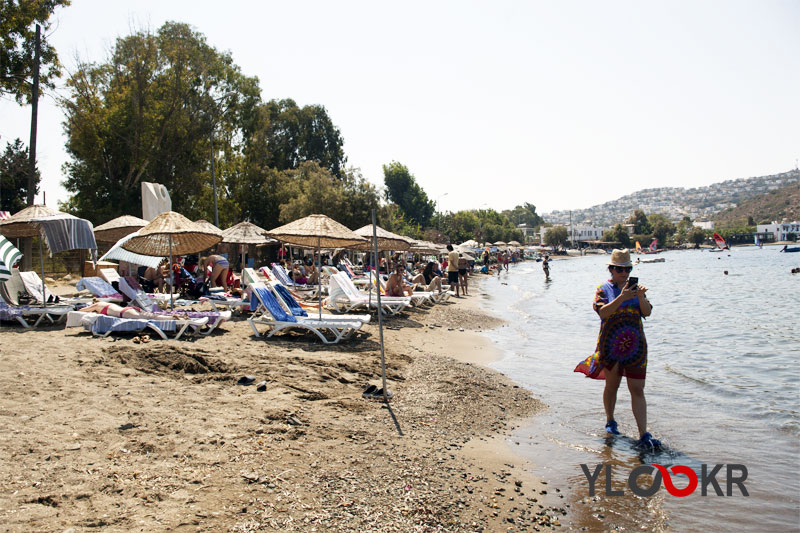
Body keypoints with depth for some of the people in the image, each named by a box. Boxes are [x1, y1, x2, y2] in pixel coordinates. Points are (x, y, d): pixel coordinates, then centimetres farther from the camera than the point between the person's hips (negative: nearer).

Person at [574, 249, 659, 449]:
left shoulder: (635, 289, 10)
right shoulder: (603, 289, 1)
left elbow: (647, 312, -1)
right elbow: (603, 312, -16)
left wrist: (641, 297, -19)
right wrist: (622, 297, -28)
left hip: (635, 345, 2)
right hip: (610, 344, -1)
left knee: (637, 390, -3)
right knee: (612, 385, 13)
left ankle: (644, 435, -4)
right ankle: (610, 422, 34)